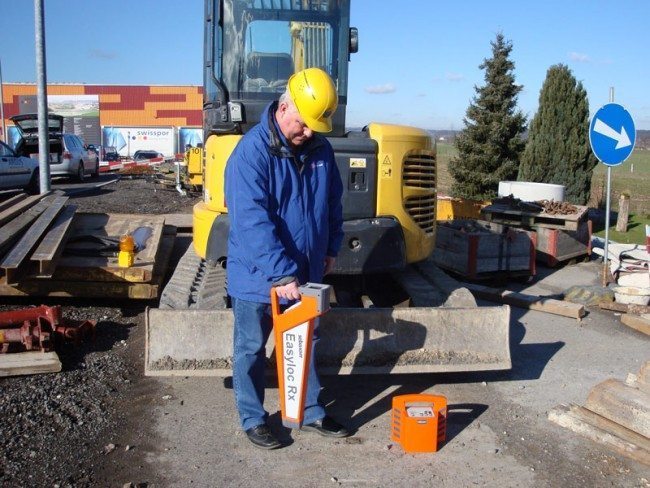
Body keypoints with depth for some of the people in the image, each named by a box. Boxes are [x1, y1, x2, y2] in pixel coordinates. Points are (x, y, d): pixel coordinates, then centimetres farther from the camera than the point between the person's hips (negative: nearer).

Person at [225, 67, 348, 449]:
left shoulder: (320, 149, -1)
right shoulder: (252, 151, -22)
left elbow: (333, 201, 14)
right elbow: (252, 221, -29)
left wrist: (331, 247, 13)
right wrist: (280, 274, -32)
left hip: (305, 274, 6)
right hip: (258, 276, -6)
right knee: (252, 349, 11)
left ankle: (312, 412, 35)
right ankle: (253, 419, 29)